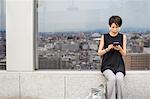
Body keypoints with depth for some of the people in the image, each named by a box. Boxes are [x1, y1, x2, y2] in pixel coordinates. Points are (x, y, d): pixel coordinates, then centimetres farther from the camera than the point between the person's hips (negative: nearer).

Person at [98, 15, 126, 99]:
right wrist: (107, 49, -14)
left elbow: (124, 54, 8)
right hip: (107, 65, -1)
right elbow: (99, 53, 5)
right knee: (112, 78, -31)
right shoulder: (104, 37, 7)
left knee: (119, 78, -30)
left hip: (119, 65, 1)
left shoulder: (122, 37, 9)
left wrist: (119, 49, -14)